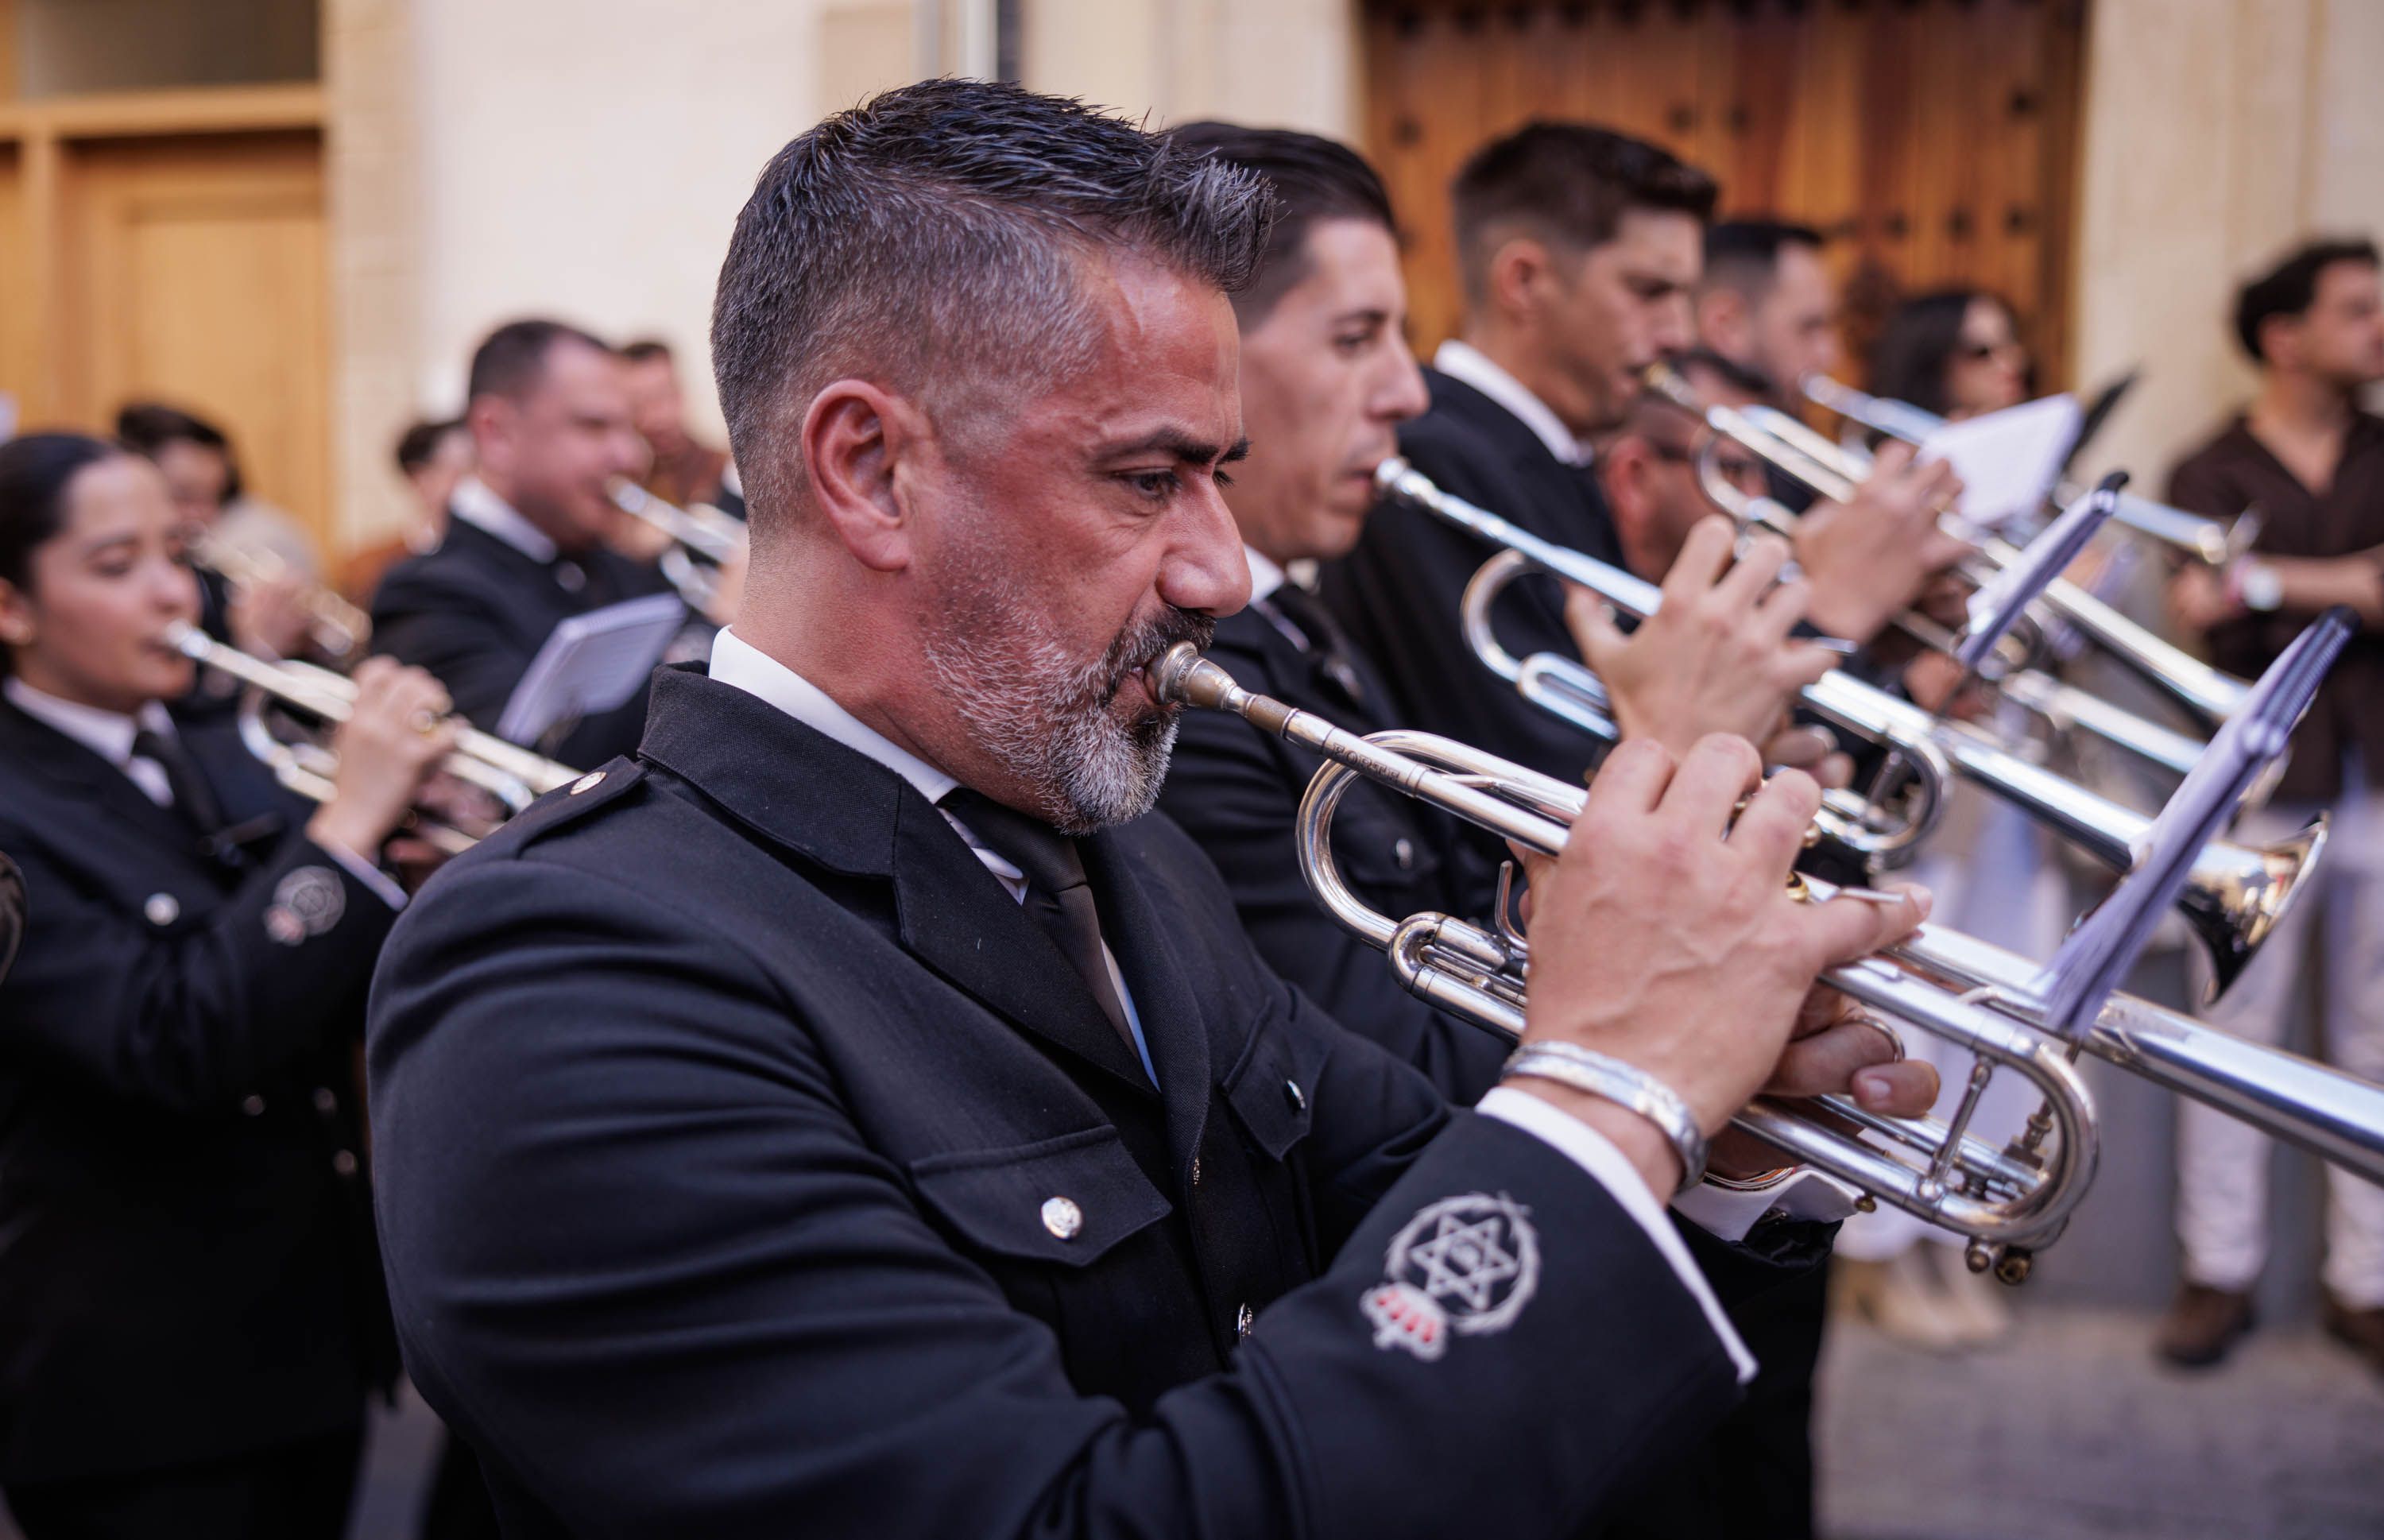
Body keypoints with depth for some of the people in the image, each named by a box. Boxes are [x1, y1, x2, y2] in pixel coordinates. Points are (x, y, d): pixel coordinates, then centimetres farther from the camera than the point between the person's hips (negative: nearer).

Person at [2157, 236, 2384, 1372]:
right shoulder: (2211, 474, 3)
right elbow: (2235, 646, -10)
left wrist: (2275, 584, -17)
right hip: (2265, 788, -3)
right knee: (2235, 1036, 1)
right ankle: (2220, 1275, 11)